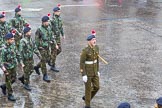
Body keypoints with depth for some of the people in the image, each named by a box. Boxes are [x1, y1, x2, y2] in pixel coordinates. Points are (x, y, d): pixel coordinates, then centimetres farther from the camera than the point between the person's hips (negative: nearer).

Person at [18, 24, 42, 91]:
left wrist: (38, 54, 11)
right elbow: (21, 51, -23)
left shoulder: (30, 39, 2)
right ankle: (26, 84, 20)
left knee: (31, 70, 17)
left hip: (31, 58, 8)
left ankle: (22, 78, 37)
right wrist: (22, 60, -22)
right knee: (26, 72, 4)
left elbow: (34, 47, 12)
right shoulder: (23, 41, -23)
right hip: (26, 59, -8)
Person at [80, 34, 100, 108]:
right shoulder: (85, 51, -25)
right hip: (87, 72, -7)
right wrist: (83, 75, -19)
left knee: (96, 87, 12)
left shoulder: (96, 47, -3)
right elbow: (81, 63, -18)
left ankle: (86, 97, 39)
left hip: (94, 71, 7)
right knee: (88, 88, 6)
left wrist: (97, 70, 13)